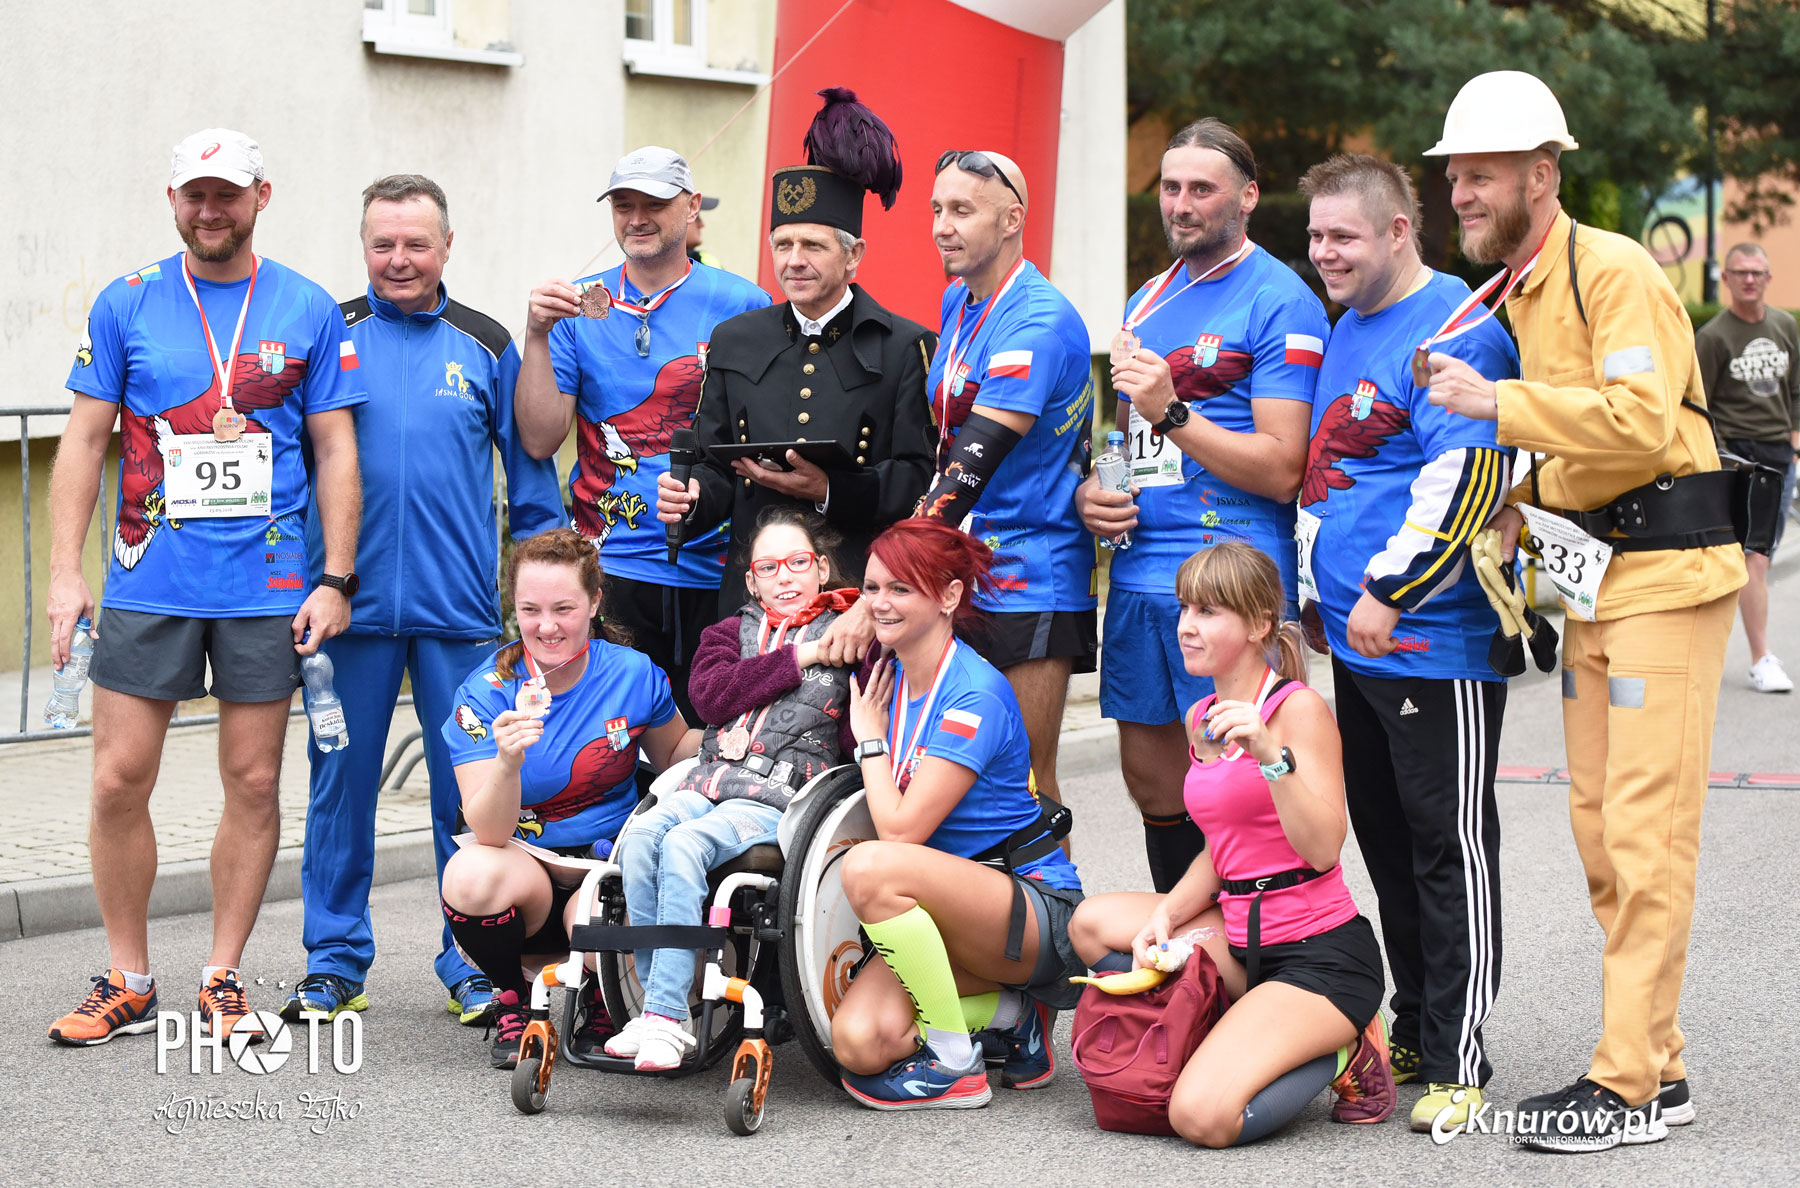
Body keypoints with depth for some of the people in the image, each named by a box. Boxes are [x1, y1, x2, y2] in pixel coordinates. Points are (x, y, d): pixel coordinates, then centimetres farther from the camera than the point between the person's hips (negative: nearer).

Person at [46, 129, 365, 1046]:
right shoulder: (126, 305, 4)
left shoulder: (309, 312, 4)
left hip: (268, 587, 0)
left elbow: (336, 452, 6)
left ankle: (222, 980, 15)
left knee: (253, 782, 3)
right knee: (119, 781, -2)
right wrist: (66, 573, -3)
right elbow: (84, 442, 5)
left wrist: (337, 580, -2)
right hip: (148, 582, 0)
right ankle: (128, 984, 11)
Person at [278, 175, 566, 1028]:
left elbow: (530, 472, 12)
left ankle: (474, 962, 12)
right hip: (351, 599, 0)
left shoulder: (485, 345, 8)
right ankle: (335, 961, 15)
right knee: (340, 779, 4)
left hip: (460, 605, 0)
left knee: (469, 783, 2)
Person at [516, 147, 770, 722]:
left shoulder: (742, 304, 3)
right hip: (611, 567, 1)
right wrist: (537, 337, -10)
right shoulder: (580, 307, 8)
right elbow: (539, 440, 2)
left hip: (715, 569, -1)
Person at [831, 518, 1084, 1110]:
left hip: (1038, 911, -7)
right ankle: (1003, 1011, 7)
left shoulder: (975, 695, -16)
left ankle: (956, 1065, -17)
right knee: (860, 1044, -20)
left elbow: (900, 830, -20)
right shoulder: (889, 676, 8)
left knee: (871, 868, -34)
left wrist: (870, 737, -7)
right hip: (950, 916, 7)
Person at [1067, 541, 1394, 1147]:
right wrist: (1166, 916, 1)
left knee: (1202, 1117, -25)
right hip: (1242, 936, 9)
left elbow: (1323, 849, -21)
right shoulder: (1201, 720, 11)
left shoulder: (1300, 708, -13)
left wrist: (1271, 755, -32)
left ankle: (1339, 1056, 3)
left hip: (1322, 956, -9)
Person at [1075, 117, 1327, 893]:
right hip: (1139, 570, 8)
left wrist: (1173, 413, -19)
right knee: (1152, 782, 12)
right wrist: (1088, 493, 8)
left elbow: (1280, 469, -13)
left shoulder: (1279, 302, -6)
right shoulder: (1148, 303, 18)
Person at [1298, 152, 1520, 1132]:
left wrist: (1388, 592, -22)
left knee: (1448, 847, -4)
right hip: (1357, 638, 10)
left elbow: (1464, 479, -23)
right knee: (1386, 841, 15)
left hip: (1434, 642, -9)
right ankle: (1412, 1035, 25)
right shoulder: (1347, 330, 16)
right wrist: (1323, 593, 25)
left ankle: (1456, 1062, 1)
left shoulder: (1453, 331, -14)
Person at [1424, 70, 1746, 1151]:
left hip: (1664, 572, -10)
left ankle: (1629, 1086, -6)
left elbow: (1641, 416, -27)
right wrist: (1524, 508, 9)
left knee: (1644, 832, -9)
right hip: (1594, 576, 10)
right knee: (1601, 828, 10)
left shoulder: (1613, 271, -14)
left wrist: (1498, 404, -23)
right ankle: (1658, 1064, 17)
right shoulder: (1519, 291, 16)